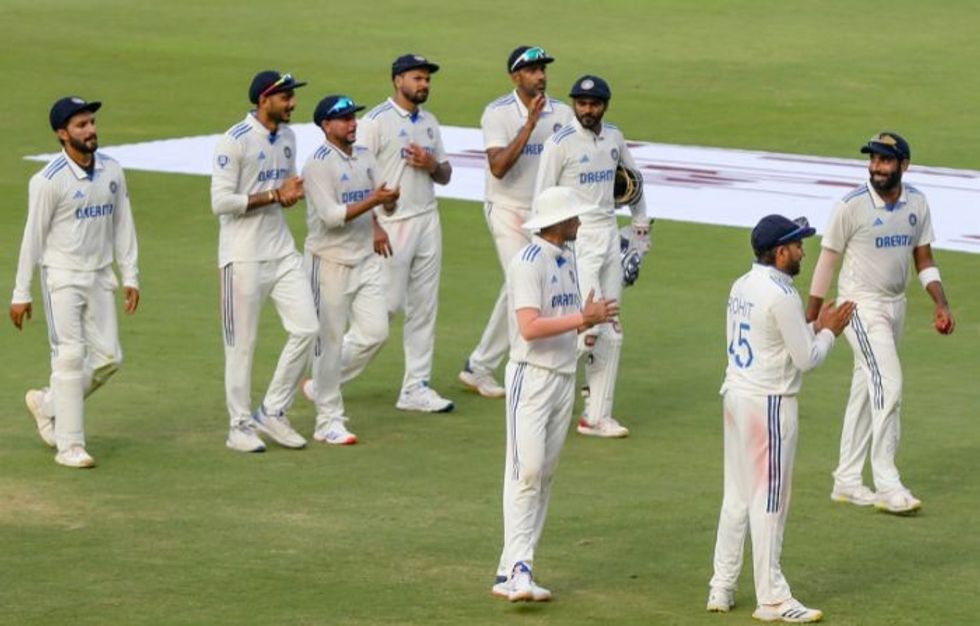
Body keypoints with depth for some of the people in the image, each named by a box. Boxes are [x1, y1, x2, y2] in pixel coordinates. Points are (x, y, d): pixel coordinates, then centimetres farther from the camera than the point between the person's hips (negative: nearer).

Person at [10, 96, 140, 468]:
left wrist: (130, 276, 6)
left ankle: (48, 404, 26)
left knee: (108, 357, 4)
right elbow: (33, 237, -10)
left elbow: (123, 226, 11)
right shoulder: (49, 181, -14)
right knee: (70, 356, -9)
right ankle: (70, 446, -3)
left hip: (100, 277, 6)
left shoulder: (112, 171, 4)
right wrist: (21, 294, -9)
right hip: (62, 278, -6)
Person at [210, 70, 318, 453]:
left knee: (306, 328, 0)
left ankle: (272, 412, 12)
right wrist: (273, 195, -19)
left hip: (281, 251, 7)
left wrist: (292, 193, -2)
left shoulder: (287, 137, 10)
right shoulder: (234, 142, -15)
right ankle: (240, 426, 12)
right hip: (244, 257, -7)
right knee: (242, 343, 1)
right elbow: (221, 202, -19)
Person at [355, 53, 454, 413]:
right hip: (392, 224, -7)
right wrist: (373, 227, -18)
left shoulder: (429, 123, 14)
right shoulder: (376, 121, -8)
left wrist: (432, 165, -5)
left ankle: (416, 387, 10)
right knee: (387, 303, -8)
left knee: (424, 308, 6)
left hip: (428, 221, 7)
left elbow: (445, 175, 19)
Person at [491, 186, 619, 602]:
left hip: (565, 376, 9)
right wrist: (582, 319, -26)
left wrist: (592, 319, -6)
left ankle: (512, 574, 8)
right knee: (526, 472, -14)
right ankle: (517, 568, -17)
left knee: (545, 475, 6)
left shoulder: (566, 258, 14)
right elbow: (530, 327, -23)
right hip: (532, 376, -9)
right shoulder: (528, 263, -14)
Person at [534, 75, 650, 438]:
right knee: (591, 325, -18)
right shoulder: (560, 144, -11)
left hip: (609, 237, 6)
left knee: (611, 333, 5)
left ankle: (597, 417, 11)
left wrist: (640, 221, 23)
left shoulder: (614, 138, 8)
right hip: (576, 240, -6)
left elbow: (632, 176, 26)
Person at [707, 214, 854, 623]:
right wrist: (829, 332, 3)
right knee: (768, 501, -3)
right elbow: (806, 359, -14)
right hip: (770, 403, -9)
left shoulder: (741, 287, 10)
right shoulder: (782, 295, -17)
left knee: (736, 497, 15)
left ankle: (722, 589, 18)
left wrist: (815, 327, 16)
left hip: (736, 395, 9)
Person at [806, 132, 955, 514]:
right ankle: (887, 485, -14)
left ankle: (847, 481, 21)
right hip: (861, 306, -6)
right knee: (888, 385, -16)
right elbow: (828, 260, -8)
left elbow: (924, 259, 9)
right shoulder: (851, 206, -15)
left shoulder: (917, 203, 1)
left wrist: (941, 304, -4)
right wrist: (811, 320, -5)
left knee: (867, 391, 12)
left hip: (895, 306, 6)